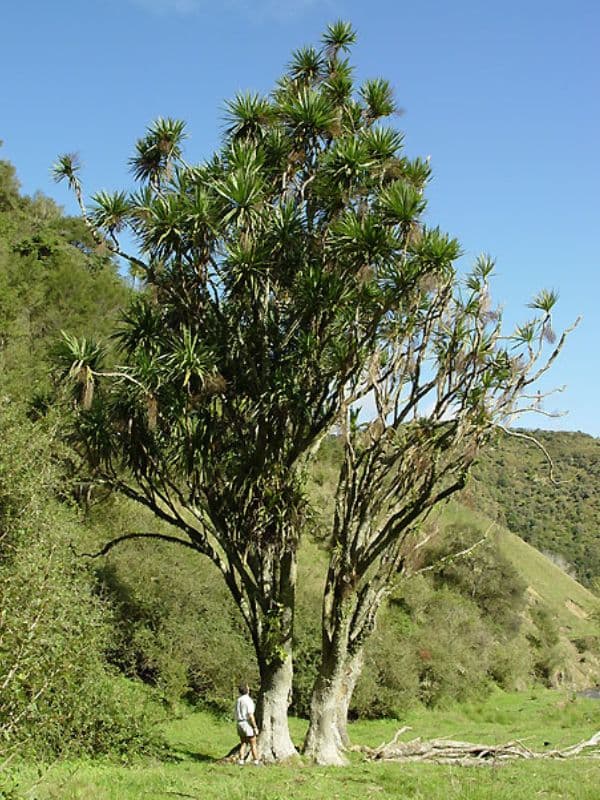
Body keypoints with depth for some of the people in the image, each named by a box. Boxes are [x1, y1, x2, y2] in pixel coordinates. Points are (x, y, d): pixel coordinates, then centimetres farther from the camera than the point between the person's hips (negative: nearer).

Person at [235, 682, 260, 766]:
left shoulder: (238, 700, 9)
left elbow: (237, 715, 13)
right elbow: (251, 716, -20)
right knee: (253, 744, 3)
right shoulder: (249, 700, -16)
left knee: (243, 744, 13)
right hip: (248, 724, -7)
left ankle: (241, 761, 6)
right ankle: (256, 762, 7)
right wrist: (255, 727, -16)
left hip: (240, 724, 7)